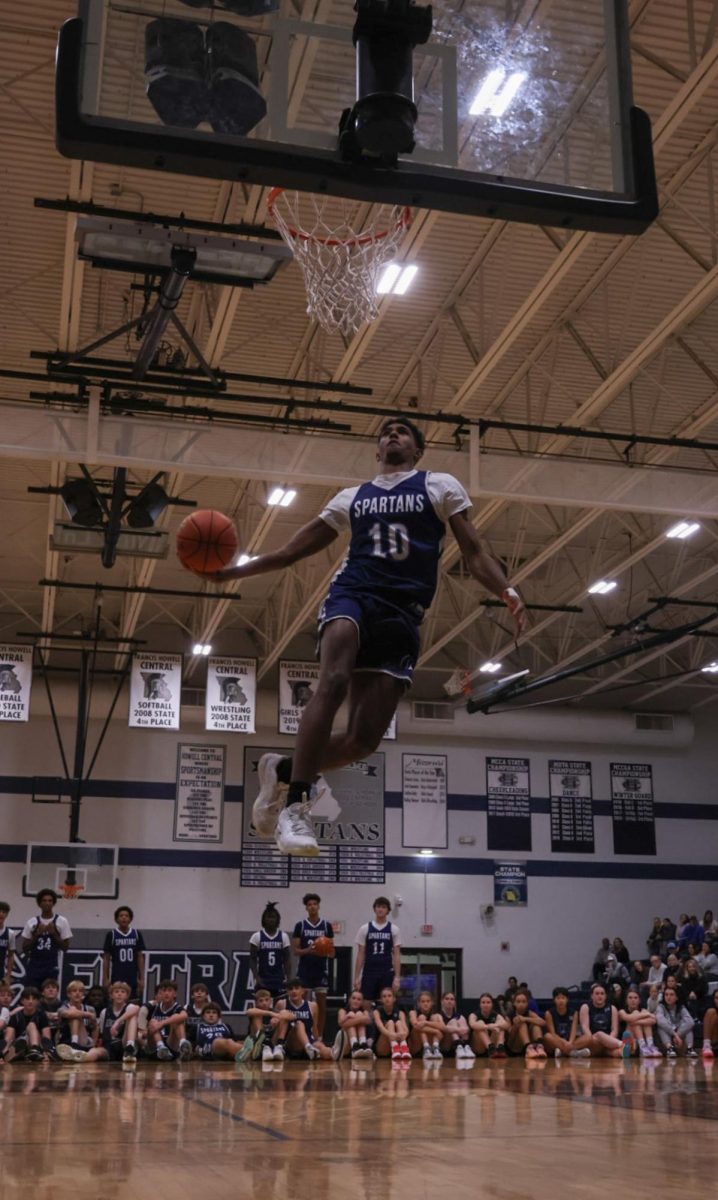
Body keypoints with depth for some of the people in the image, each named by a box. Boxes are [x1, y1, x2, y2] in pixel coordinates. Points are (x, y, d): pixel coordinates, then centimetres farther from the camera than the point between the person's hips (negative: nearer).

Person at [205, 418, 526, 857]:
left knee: (365, 738, -10)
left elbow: (473, 550, 7)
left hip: (402, 613, 0)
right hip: (353, 593, 0)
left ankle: (283, 771, 14)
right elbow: (293, 550, 24)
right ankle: (297, 803, -32)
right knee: (333, 683, -32)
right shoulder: (352, 497, 23)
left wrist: (508, 592, -12)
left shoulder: (440, 486, 17)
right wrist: (232, 572, 14)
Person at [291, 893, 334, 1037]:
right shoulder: (300, 925, 2)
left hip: (321, 970, 1)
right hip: (304, 970, -1)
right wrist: (307, 950, -19)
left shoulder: (326, 925, 4)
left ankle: (319, 1037, 10)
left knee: (321, 1005, 3)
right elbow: (295, 950, 0)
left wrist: (325, 951, -18)